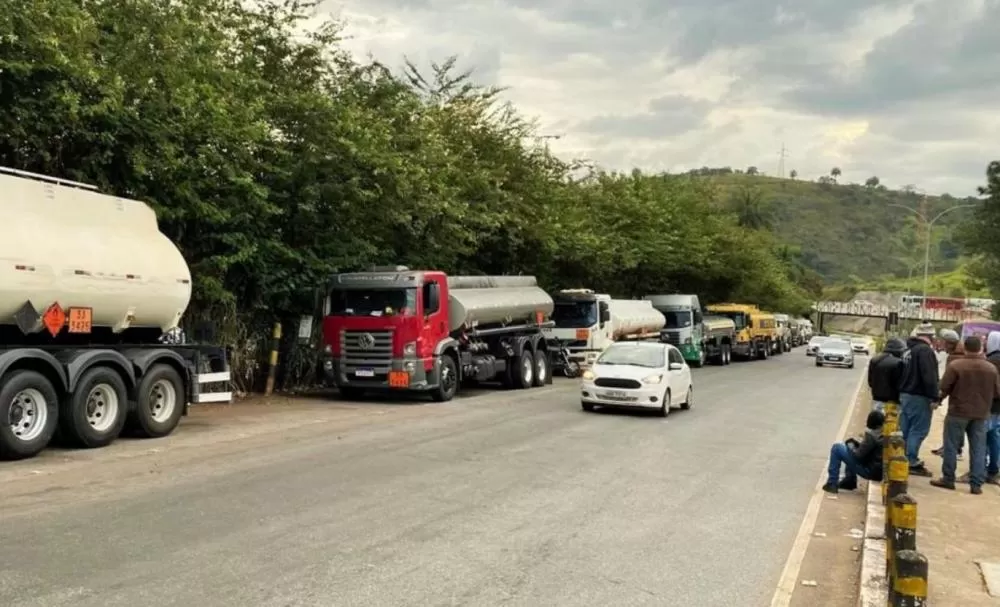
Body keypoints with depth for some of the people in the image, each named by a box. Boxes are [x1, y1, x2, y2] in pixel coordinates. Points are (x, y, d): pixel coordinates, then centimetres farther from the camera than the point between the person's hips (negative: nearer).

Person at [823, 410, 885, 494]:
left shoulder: (871, 435, -24)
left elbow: (859, 455, -19)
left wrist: (851, 446, -1)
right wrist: (857, 443, 6)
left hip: (870, 471, -9)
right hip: (880, 470, 9)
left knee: (837, 448, -2)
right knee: (852, 444, 27)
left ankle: (832, 484, 3)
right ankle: (849, 481, 31)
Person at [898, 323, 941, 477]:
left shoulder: (908, 350, 13)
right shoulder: (925, 350, -16)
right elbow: (929, 376, -22)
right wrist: (934, 397, -20)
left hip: (905, 395, 9)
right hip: (919, 397, -9)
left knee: (905, 430, 13)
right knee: (918, 431, -5)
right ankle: (911, 463, -5)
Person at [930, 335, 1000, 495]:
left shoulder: (955, 365, -13)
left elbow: (944, 388, -12)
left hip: (958, 411, -3)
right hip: (981, 414, 3)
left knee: (951, 446, 7)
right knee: (978, 448, 8)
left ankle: (948, 479, 12)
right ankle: (976, 484, 7)